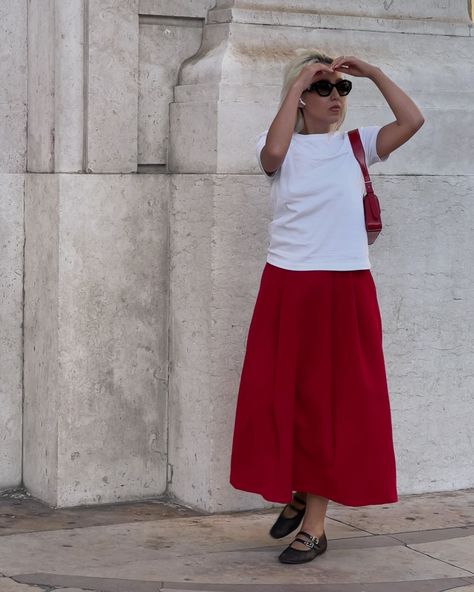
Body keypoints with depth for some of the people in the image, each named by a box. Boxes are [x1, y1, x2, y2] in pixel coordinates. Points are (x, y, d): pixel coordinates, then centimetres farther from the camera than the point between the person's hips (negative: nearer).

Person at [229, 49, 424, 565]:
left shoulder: (357, 145, 8)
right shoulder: (284, 147, 4)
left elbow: (412, 121, -7)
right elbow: (272, 152, -21)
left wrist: (374, 73, -5)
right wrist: (297, 85, -15)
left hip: (347, 289, 1)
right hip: (289, 286, 0)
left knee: (334, 398, 2)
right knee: (282, 396, 3)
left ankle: (315, 524, 9)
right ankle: (297, 493, 27)